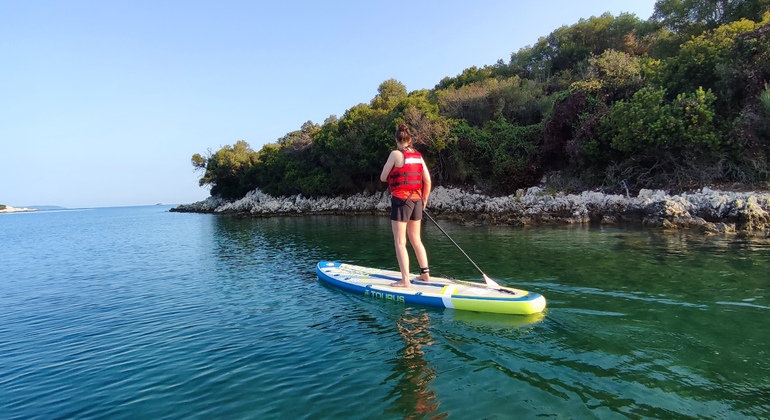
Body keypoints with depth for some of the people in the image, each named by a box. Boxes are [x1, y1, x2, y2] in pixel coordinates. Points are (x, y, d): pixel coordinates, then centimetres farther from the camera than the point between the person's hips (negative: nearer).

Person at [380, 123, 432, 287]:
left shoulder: (395, 154, -7)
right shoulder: (418, 156, 8)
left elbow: (383, 178, -1)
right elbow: (428, 181, 7)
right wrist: (424, 200, 18)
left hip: (401, 200, -6)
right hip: (416, 200, 6)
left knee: (400, 242, -1)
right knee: (416, 240, 18)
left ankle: (405, 280, -2)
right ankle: (425, 273, 24)